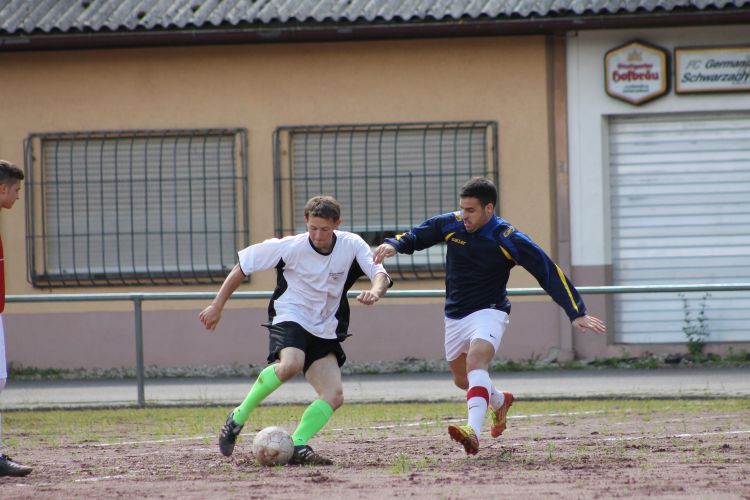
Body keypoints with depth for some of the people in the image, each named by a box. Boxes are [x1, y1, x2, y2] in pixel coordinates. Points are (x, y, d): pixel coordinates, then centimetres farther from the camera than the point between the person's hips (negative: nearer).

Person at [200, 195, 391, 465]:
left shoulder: (352, 245, -6)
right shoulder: (290, 247, -13)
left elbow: (380, 274, -14)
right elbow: (243, 265, -2)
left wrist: (374, 291, -40)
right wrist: (217, 307, -1)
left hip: (324, 330, 5)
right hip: (289, 319, -5)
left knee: (334, 395, -13)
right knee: (291, 364, -36)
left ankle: (297, 446, -12)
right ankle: (239, 417, -21)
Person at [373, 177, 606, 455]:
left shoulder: (506, 239, -18)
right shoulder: (450, 225, -5)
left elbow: (549, 272, -15)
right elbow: (416, 237, 10)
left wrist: (576, 314, -19)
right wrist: (393, 245, -15)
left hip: (488, 312, -6)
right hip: (455, 316, 6)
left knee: (476, 360, -33)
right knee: (462, 379, 18)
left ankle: (473, 431, -50)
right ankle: (499, 400, 51)